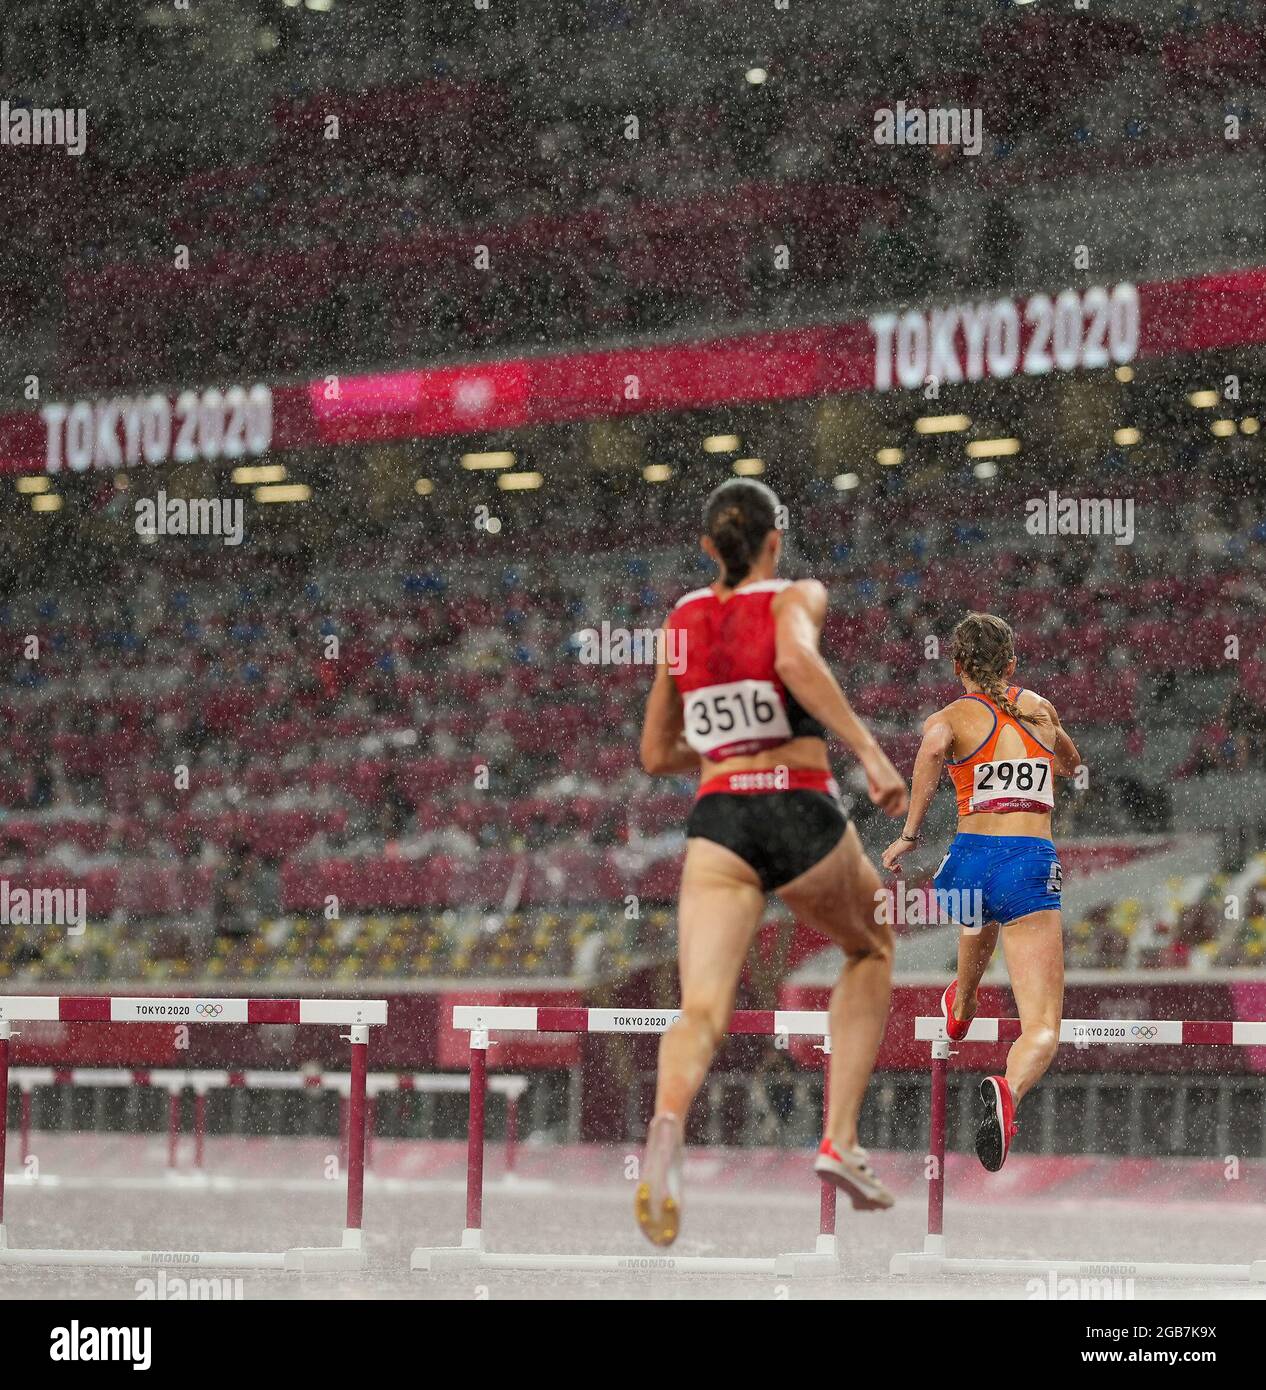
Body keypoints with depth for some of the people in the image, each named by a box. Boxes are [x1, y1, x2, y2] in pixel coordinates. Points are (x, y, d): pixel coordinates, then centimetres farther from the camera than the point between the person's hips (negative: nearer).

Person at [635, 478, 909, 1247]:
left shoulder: (681, 622, 16)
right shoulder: (797, 598, 3)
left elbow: (657, 754, 22)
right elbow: (796, 659, -22)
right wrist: (869, 750, -23)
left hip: (718, 822, 2)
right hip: (804, 814, -2)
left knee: (701, 1013, -11)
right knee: (871, 950, 27)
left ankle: (669, 1124, -47)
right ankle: (841, 1141, 13)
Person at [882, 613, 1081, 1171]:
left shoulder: (951, 717, 5)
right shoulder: (1040, 708, 15)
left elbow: (933, 747, -21)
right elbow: (1071, 762, 36)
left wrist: (909, 833, -16)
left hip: (970, 861, 1)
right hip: (1032, 864, -1)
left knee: (981, 919, 42)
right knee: (1042, 1027, -10)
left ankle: (960, 1010, 70)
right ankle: (1008, 1089, -44)